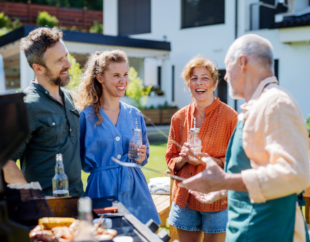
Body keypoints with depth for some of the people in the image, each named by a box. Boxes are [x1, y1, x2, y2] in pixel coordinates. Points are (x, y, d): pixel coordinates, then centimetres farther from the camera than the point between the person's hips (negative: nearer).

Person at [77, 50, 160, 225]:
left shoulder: (135, 115, 7)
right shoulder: (85, 116, -5)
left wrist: (141, 157, -4)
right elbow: (79, 158, 0)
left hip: (134, 189, 4)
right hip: (102, 190, -3)